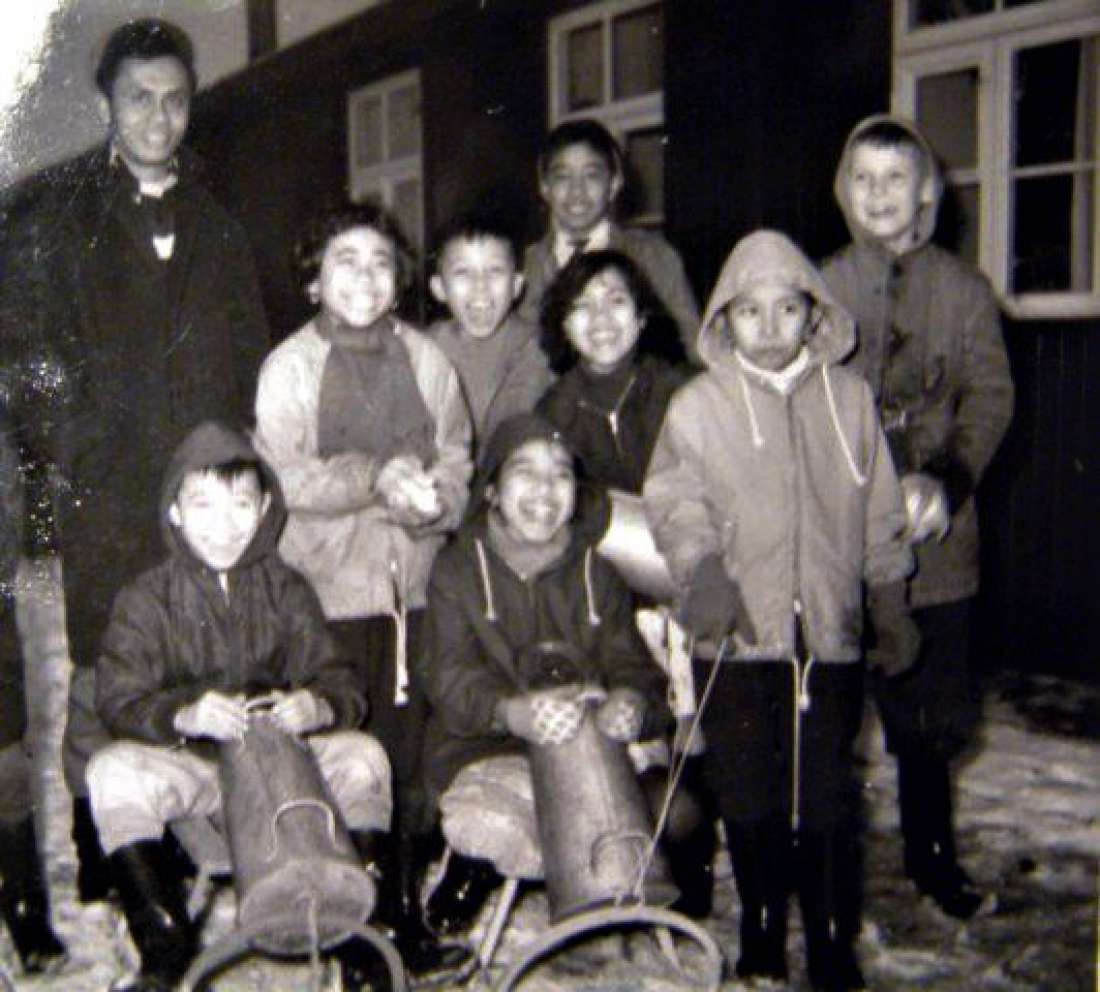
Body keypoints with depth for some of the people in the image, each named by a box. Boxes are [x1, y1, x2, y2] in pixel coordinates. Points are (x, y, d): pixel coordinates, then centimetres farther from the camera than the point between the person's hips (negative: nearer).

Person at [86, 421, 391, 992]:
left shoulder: (284, 589, 4)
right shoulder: (146, 599, -1)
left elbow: (341, 683, -1)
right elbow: (118, 701, -11)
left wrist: (320, 706, -27)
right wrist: (182, 715, -32)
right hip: (187, 763, -1)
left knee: (362, 756, -24)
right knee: (113, 771, -29)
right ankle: (166, 941, -13)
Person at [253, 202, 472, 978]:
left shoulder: (426, 360, 9)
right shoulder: (288, 367, 3)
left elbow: (456, 464, 9)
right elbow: (283, 476, -5)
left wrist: (429, 500, -12)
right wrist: (376, 477, -15)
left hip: (411, 579, 2)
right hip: (328, 586, -2)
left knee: (409, 752, 4)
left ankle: (406, 909, 17)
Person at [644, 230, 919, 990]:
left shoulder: (849, 398, 6)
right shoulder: (697, 406, 0)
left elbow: (880, 516, 12)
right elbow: (673, 499, -1)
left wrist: (892, 609, 14)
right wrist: (701, 565, -19)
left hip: (830, 634, 1)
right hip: (736, 640, -1)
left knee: (828, 799, 5)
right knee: (749, 797, 9)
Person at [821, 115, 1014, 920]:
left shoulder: (964, 289, 7)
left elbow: (990, 397, -1)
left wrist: (946, 482, -17)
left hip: (935, 531, 1)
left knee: (930, 707, 9)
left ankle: (931, 854, 27)